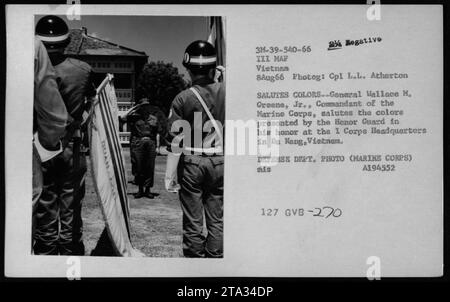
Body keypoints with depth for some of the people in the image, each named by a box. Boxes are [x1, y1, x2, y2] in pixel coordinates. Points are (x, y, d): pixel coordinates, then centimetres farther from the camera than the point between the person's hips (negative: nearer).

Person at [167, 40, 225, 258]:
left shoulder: (183, 98, -7)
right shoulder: (226, 92, -2)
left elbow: (174, 139, -6)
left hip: (192, 162, -1)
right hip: (220, 162, 2)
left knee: (193, 221, 9)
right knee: (217, 220, 11)